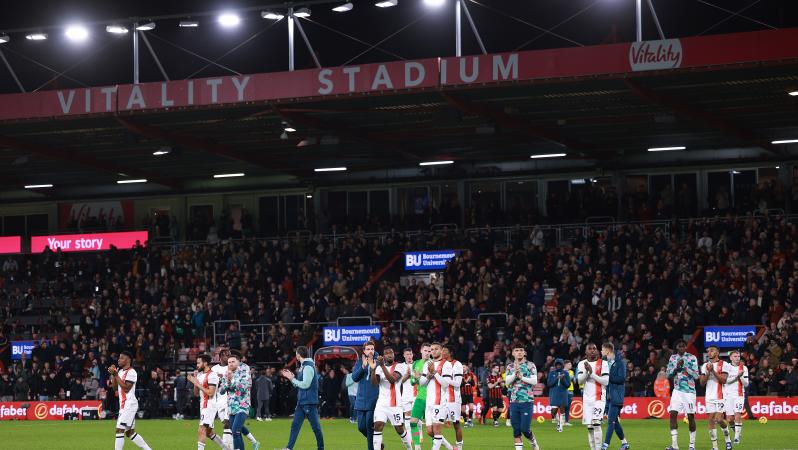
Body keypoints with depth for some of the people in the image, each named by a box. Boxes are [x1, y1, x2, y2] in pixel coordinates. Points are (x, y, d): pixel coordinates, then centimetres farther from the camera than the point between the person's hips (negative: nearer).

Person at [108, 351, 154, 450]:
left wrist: (116, 375, -20)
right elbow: (115, 387, 16)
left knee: (119, 429, -14)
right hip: (123, 406, 10)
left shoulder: (131, 372, -12)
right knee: (130, 433, 13)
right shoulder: (120, 371, 16)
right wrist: (112, 374, 4)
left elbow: (126, 388, -20)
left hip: (130, 405, -10)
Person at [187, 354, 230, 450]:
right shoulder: (199, 374, 15)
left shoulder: (212, 375, -13)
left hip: (209, 406, -10)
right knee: (209, 433, 15)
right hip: (203, 406, 10)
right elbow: (196, 393, 18)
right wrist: (195, 382, 1)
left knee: (202, 430, -18)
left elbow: (211, 393, -21)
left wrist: (197, 384, -18)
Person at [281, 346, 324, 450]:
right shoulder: (304, 366, 15)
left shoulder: (308, 367, -14)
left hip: (309, 402, -10)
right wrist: (292, 377, 9)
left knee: (315, 426, -1)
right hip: (302, 401, 10)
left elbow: (305, 384, -20)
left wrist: (292, 379, -10)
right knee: (295, 425, 5)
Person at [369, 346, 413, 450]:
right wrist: (373, 369, -17)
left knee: (400, 429, 4)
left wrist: (382, 366, -24)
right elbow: (374, 383, -2)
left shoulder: (399, 366, -3)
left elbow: (392, 380, -18)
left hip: (394, 404, -3)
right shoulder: (379, 368, 11)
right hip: (382, 402, 3)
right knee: (378, 425, -13)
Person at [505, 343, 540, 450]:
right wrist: (515, 374, -14)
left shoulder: (530, 365, 2)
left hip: (526, 401, -4)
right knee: (516, 430, 3)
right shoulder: (510, 366, 12)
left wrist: (522, 377, -15)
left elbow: (535, 381, -7)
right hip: (514, 401, 4)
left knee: (525, 429, -6)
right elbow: (507, 381, 0)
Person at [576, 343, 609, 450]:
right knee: (590, 427, 4)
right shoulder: (582, 364, 10)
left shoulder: (603, 363, 0)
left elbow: (606, 382, -8)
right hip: (587, 398, 4)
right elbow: (579, 381, 0)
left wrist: (592, 373, -14)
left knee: (596, 423, -19)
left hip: (599, 397, -4)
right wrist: (586, 371, -16)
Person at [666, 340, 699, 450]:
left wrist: (685, 367, -18)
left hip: (689, 391, -3)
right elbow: (668, 374, 7)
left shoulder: (692, 358, -3)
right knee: (673, 414, -9)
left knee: (691, 416, -1)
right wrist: (676, 367, -10)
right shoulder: (673, 358, 9)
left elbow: (696, 375, -8)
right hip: (677, 390, 3)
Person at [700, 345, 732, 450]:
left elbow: (723, 380, -11)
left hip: (720, 396, -5)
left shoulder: (723, 365, -1)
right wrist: (708, 372, -6)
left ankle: (728, 438, 12)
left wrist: (713, 371, -15)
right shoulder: (705, 366, 14)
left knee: (719, 419, -13)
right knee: (711, 420, -1)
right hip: (709, 397, 5)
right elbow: (702, 383, 8)